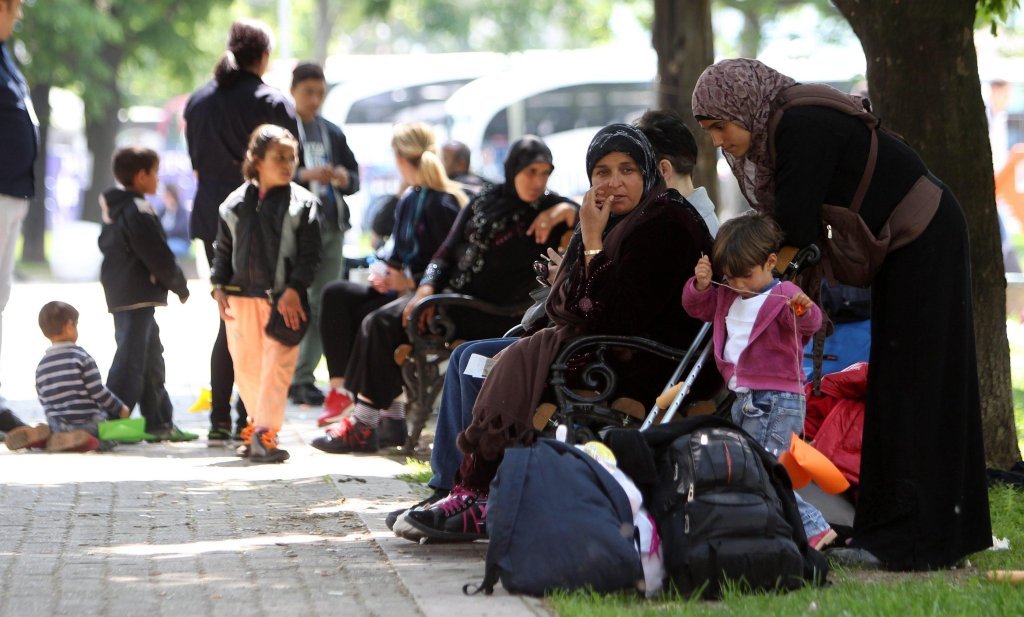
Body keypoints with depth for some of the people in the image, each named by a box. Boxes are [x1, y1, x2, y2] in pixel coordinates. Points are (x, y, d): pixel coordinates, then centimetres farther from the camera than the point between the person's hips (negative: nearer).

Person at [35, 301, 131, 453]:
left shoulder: (41, 366, 4)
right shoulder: (81, 357, -11)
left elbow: (44, 401, 9)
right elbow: (98, 392, -12)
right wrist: (120, 408, 3)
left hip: (57, 426, 6)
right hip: (88, 422, -6)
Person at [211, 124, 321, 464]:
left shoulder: (302, 203, -2)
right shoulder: (236, 204, 6)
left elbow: (310, 254, -3)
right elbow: (223, 248, 13)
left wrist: (294, 290, -13)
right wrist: (219, 286, 3)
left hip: (283, 299, -3)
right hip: (241, 296, 3)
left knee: (277, 365, -7)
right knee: (245, 365, 8)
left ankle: (264, 433, -8)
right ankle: (258, 424, 24)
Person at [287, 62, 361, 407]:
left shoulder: (332, 133, 17)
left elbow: (354, 176, 18)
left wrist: (345, 179, -6)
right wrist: (304, 176, -23)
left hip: (331, 225, 6)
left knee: (323, 304, 5)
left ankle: (303, 375, 11)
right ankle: (297, 381, -4)